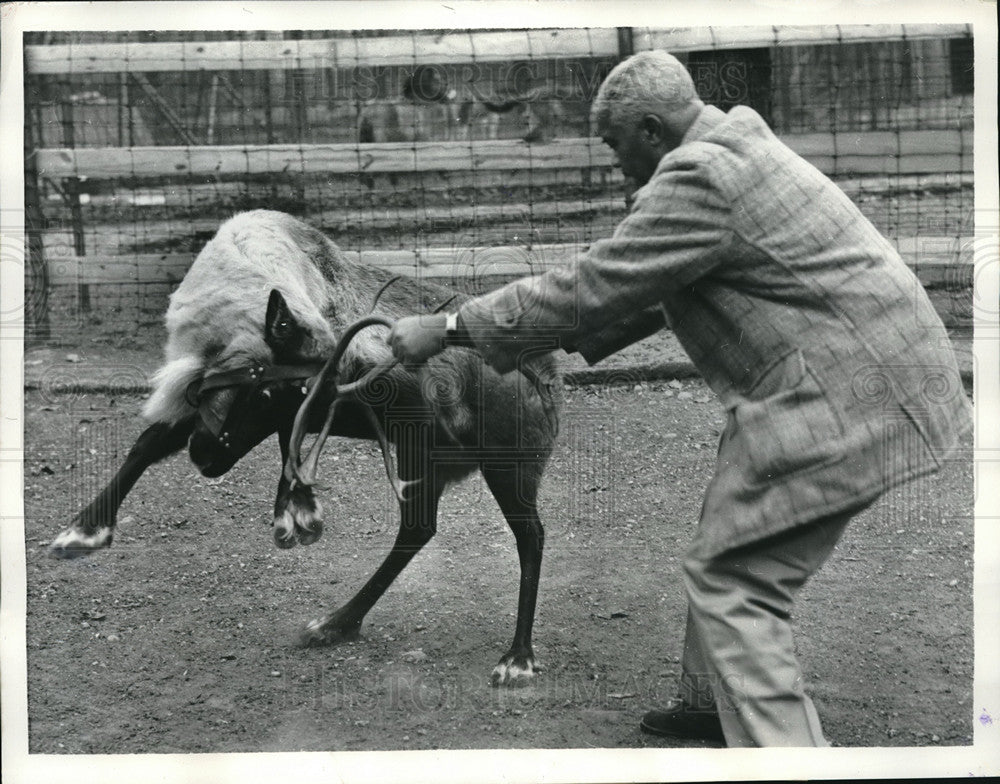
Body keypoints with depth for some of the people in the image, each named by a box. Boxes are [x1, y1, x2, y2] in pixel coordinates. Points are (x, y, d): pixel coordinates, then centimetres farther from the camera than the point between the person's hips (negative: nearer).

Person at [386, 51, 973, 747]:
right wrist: (544, 344, 20)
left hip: (844, 398, -11)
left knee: (733, 583, -7)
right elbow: (645, 284, 22)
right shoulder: (735, 149, 15)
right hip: (870, 375, 11)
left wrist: (448, 328, -10)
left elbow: (590, 288, -18)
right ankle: (711, 704, 37)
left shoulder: (699, 177, -18)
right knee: (732, 548, 21)